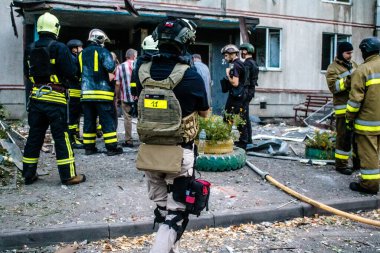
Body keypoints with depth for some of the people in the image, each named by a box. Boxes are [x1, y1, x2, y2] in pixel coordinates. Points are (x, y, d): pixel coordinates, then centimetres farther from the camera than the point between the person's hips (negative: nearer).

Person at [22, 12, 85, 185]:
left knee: (34, 136, 12)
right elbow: (71, 73, -13)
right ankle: (68, 175, 2)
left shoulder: (30, 49, 8)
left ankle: (28, 174, 20)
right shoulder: (59, 48, -10)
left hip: (36, 97, 6)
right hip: (55, 99, -5)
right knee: (61, 137, -1)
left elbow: (28, 74, 17)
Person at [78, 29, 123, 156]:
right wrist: (113, 60, 0)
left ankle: (89, 147, 14)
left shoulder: (82, 54, 15)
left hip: (86, 93, 6)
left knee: (89, 121, 10)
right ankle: (112, 148, 0)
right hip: (102, 92, -6)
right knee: (108, 121, -1)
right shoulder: (102, 51, -6)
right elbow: (110, 68, -18)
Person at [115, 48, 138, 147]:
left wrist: (118, 96, 6)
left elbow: (117, 84, -5)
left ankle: (128, 141, 9)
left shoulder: (120, 67, -1)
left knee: (127, 118, 5)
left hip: (125, 97, 0)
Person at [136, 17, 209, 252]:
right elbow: (204, 112, 0)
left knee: (162, 209, 22)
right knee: (176, 213, 7)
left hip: (149, 150, 5)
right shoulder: (191, 75, -15)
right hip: (179, 153, -5)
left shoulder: (143, 70, -1)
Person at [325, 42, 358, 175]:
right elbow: (333, 87, -19)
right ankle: (341, 164, 6)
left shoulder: (353, 64, 17)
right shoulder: (333, 68, -7)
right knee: (344, 136, -4)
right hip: (344, 107, -8)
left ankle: (358, 160, 30)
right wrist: (349, 79, -27)